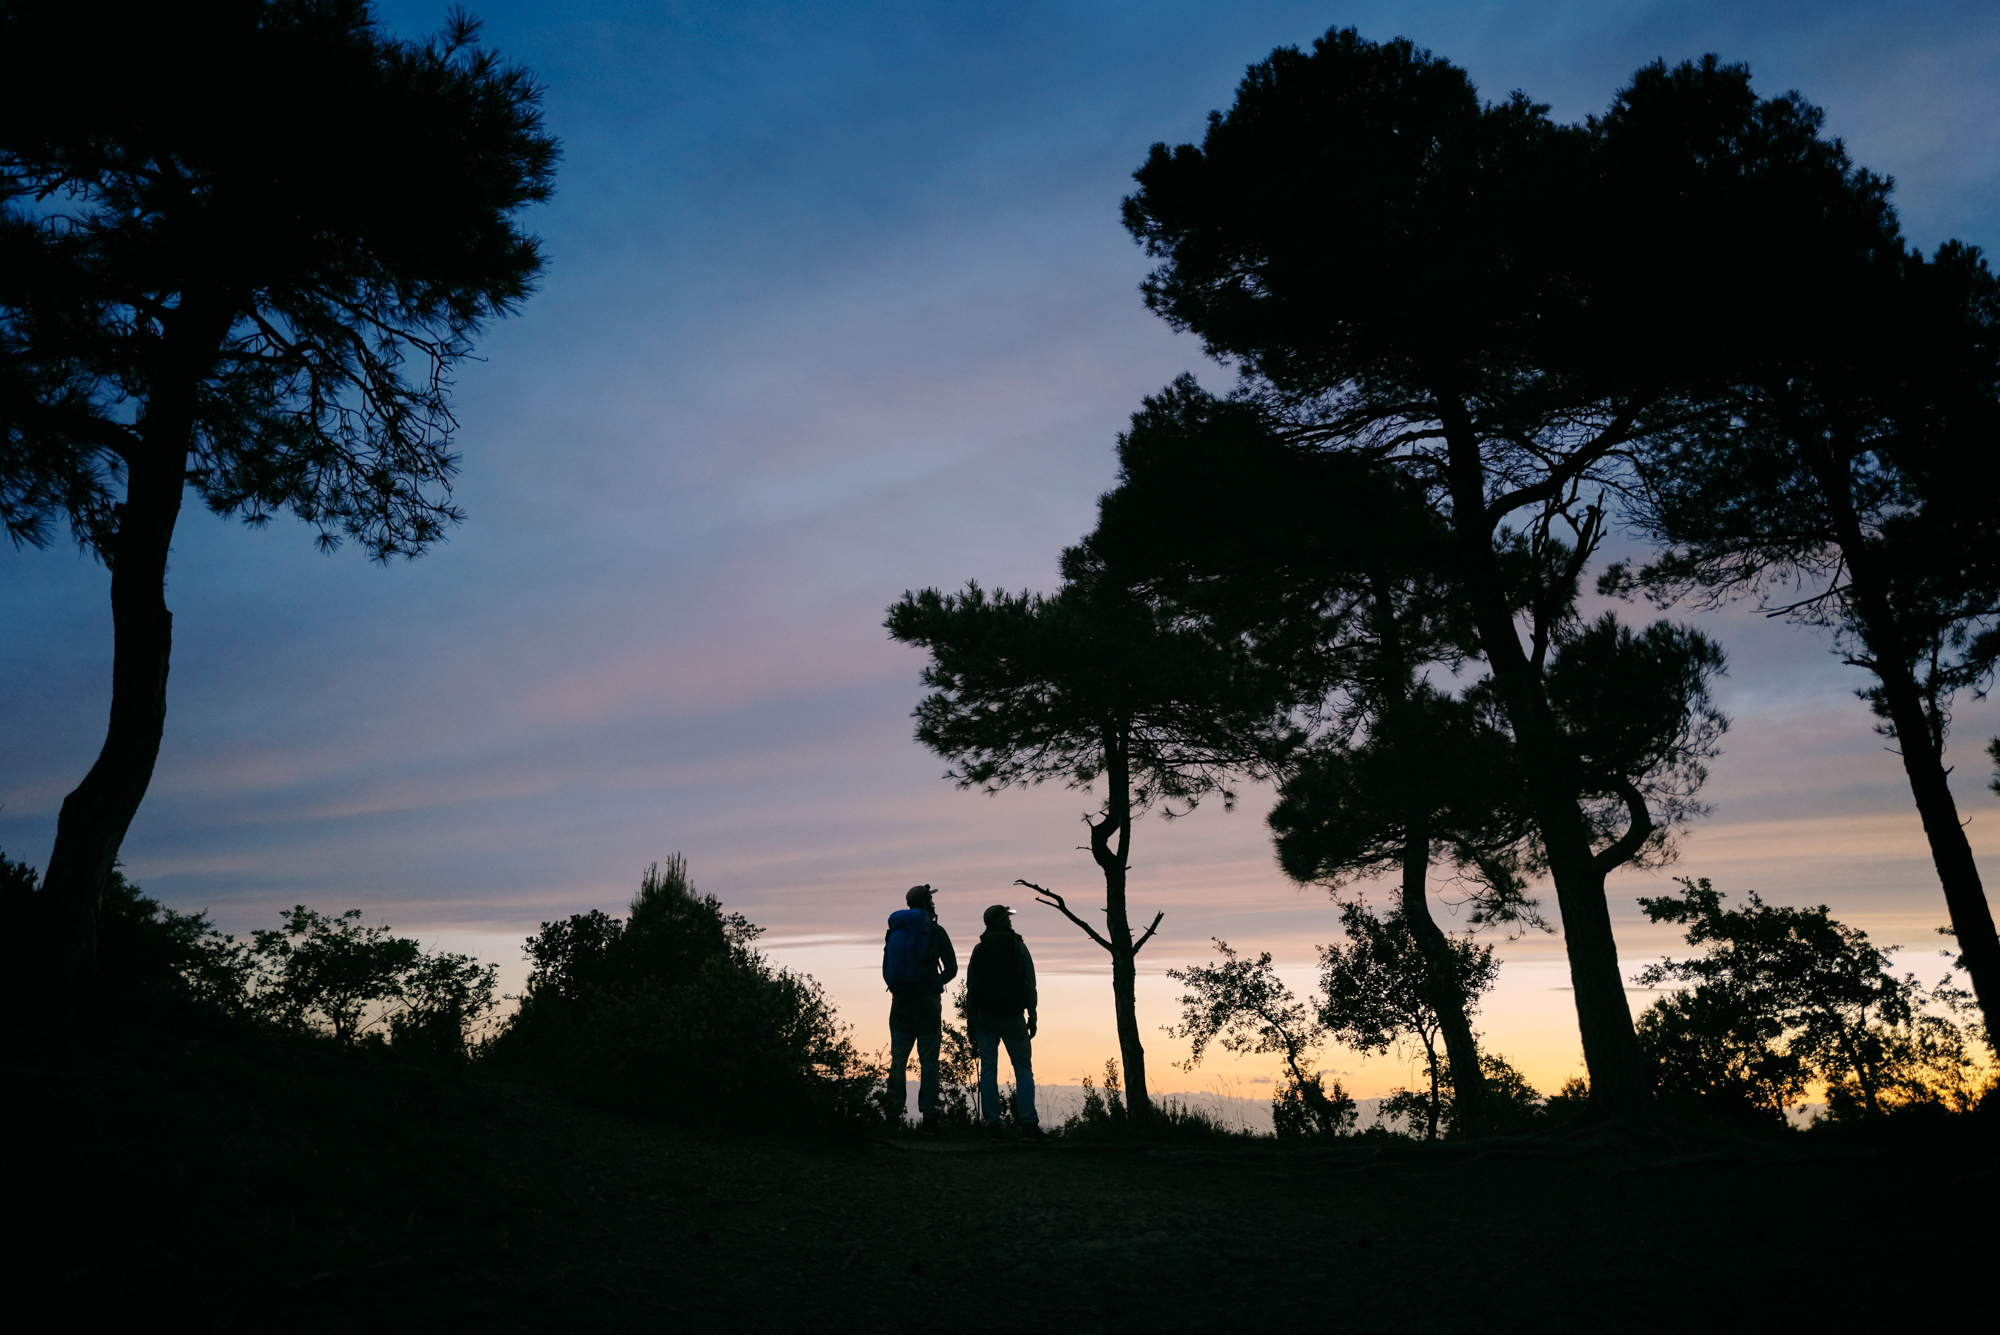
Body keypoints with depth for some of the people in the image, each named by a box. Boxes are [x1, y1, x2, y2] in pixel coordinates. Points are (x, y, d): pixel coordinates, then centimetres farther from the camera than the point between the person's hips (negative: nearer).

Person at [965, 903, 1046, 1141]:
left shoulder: (979, 949, 7)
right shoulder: (1018, 947, 1)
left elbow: (971, 987, 6)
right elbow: (1030, 984, -3)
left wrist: (971, 1021, 11)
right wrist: (1032, 1017, 2)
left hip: (985, 1016, 2)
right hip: (1012, 1017, -2)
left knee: (988, 1070, 4)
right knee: (1024, 1070, 1)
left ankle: (992, 1122, -2)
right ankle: (1028, 1123, -9)